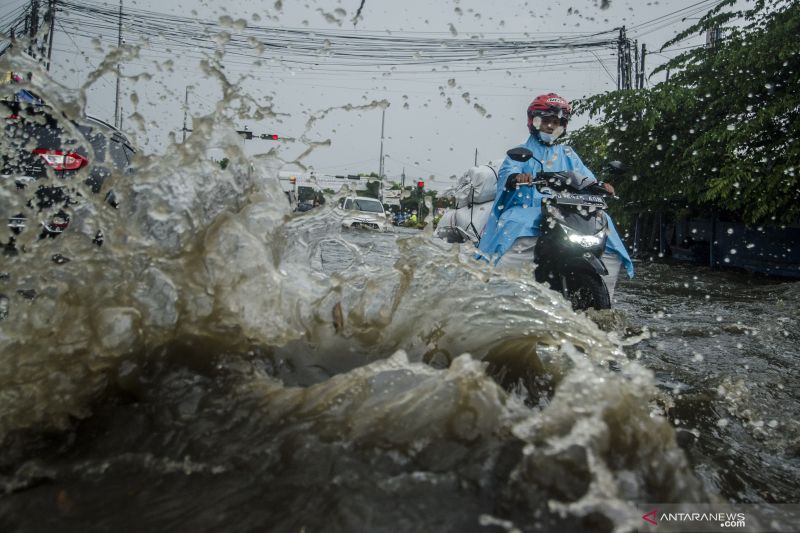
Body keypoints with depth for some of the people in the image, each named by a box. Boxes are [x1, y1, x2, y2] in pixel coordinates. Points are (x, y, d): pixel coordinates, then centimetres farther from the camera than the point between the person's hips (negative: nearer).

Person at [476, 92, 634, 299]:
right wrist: (516, 177, -35)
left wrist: (599, 185, -15)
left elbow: (584, 176, 8)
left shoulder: (567, 155, 24)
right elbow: (507, 171, -9)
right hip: (526, 211, -4)